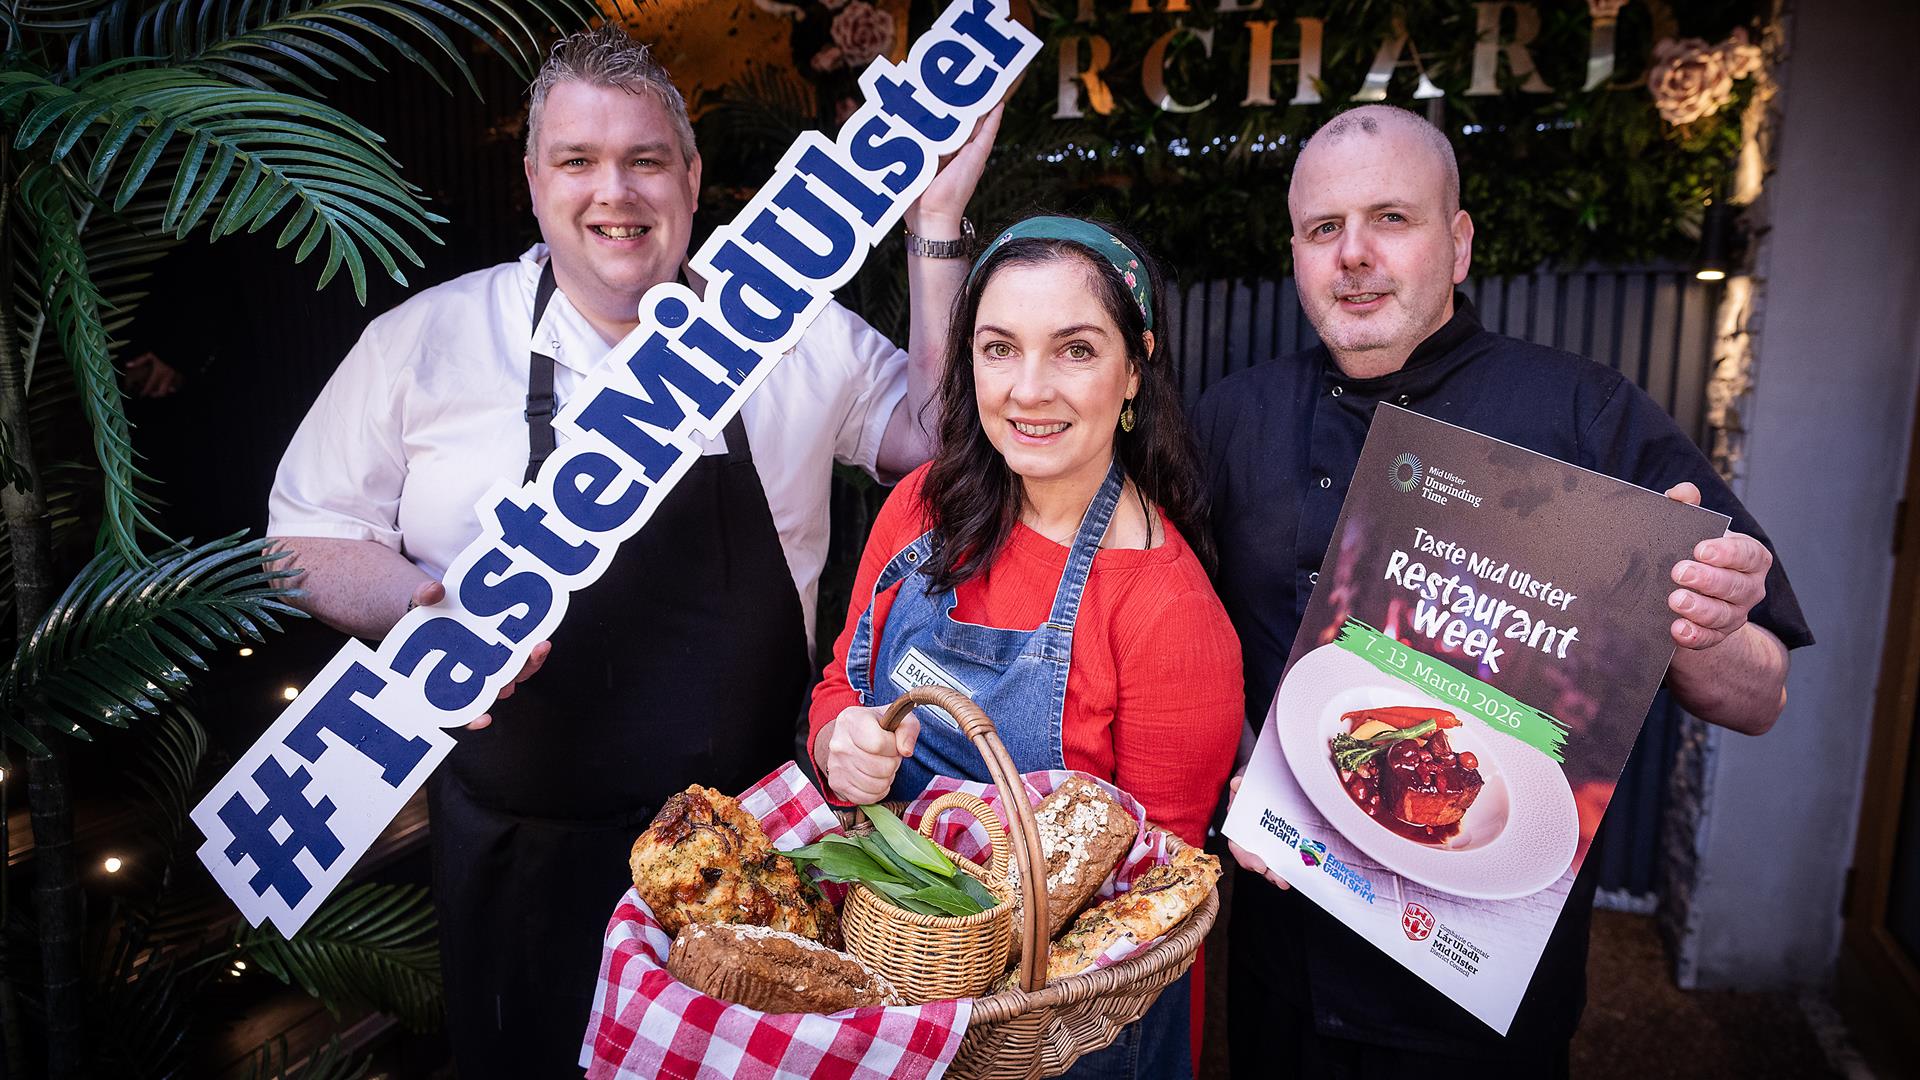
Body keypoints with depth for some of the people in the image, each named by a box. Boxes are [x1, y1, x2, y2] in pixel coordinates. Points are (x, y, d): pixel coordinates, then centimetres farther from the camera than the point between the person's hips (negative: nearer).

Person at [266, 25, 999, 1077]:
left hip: (748, 831, 1)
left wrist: (936, 234, -10)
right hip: (520, 844, 0)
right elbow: (310, 533, 3)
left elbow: (937, 435, -2)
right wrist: (429, 609, -18)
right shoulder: (427, 338, -3)